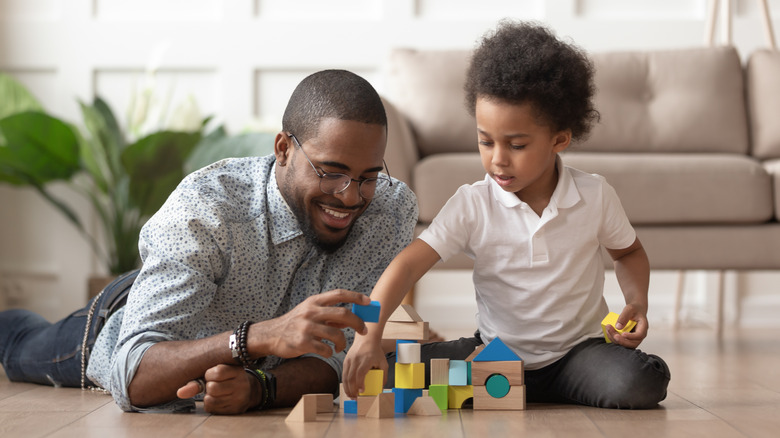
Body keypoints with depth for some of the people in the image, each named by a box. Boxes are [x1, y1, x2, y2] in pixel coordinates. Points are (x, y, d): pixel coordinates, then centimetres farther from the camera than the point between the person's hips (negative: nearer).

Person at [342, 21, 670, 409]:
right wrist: (369, 336, -33)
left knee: (639, 386, -30)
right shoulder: (472, 205, -11)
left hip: (578, 347, 1)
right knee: (395, 370, -21)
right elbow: (408, 264, -19)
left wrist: (637, 303, -7)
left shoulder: (594, 196, -7)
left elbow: (629, 253, 13)